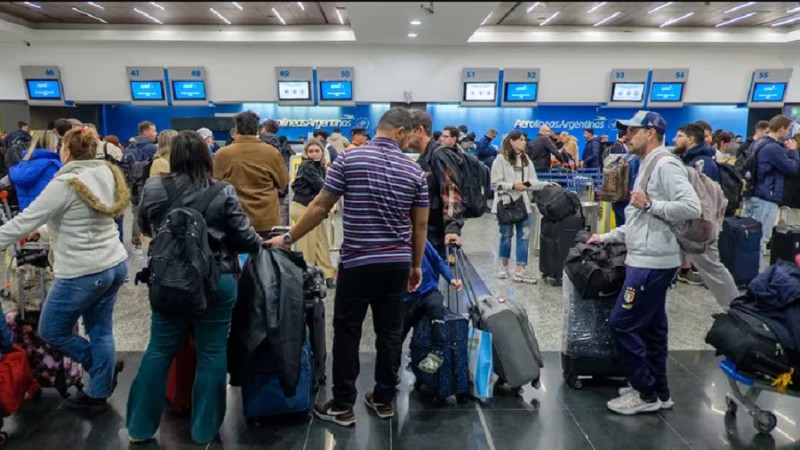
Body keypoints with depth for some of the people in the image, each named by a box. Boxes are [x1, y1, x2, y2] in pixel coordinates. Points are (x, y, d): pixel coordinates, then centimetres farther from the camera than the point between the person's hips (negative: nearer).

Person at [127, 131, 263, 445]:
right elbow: (244, 238, -6)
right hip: (217, 282, -2)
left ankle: (140, 426, 28)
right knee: (212, 353, 8)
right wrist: (261, 244, 15)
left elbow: (145, 227, 15)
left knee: (159, 352, 15)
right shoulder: (224, 193, -10)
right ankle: (205, 428, 21)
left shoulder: (153, 189, -2)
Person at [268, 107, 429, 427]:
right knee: (390, 333, 12)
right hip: (398, 263, 3)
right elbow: (420, 224, 5)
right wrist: (417, 265, 16)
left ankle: (343, 406, 16)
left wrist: (288, 239, 6)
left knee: (347, 334, 7)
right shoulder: (415, 170, 2)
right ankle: (384, 400, 24)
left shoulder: (350, 159, -6)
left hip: (357, 263, -3)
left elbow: (320, 206, -5)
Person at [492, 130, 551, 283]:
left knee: (523, 235, 0)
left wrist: (545, 184, -7)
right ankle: (504, 266, 26)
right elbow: (496, 183, -12)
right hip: (506, 203, -5)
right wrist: (513, 186, -19)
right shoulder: (501, 159, -9)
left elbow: (532, 181, 7)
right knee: (506, 235, 7)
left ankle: (520, 271, 4)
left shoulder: (526, 159, 11)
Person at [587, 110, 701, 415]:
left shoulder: (665, 165, -13)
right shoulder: (647, 167, 19)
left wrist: (649, 204, -19)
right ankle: (657, 391, 25)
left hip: (652, 262, -10)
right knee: (651, 327, 14)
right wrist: (606, 237, 21)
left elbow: (691, 207, -25)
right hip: (649, 260, 10)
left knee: (623, 324, -6)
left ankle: (646, 394, 7)